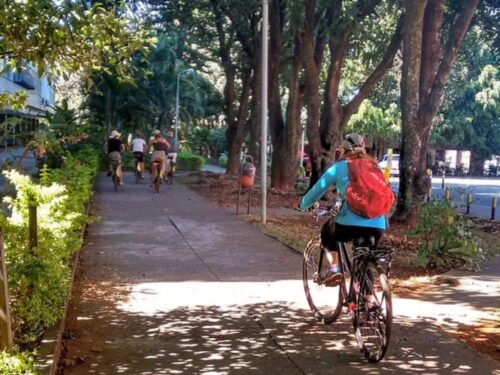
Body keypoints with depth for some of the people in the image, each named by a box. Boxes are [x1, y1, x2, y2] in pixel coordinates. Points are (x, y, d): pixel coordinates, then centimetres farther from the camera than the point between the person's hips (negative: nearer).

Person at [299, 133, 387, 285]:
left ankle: (334, 267, 11)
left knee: (327, 231, 30)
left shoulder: (339, 167, 12)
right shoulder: (373, 166, 22)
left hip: (350, 224, -3)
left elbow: (317, 190, 16)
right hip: (377, 226, 3)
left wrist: (302, 205, 36)